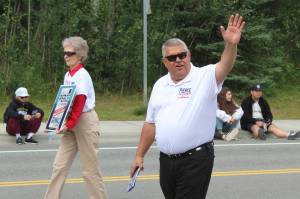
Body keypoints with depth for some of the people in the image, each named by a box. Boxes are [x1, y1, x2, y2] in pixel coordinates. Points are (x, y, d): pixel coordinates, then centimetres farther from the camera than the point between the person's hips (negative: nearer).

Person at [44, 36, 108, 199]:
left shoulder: (82, 75, -14)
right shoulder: (67, 75, 11)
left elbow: (79, 105, -18)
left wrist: (69, 125, -20)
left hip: (85, 121, -8)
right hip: (70, 123, 8)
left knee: (89, 167, 0)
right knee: (60, 165, 4)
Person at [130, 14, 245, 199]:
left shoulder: (204, 77, -6)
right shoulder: (160, 85, 11)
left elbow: (225, 66, -27)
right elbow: (151, 124, 16)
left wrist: (232, 44, -46)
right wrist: (139, 155, 15)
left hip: (196, 160, -6)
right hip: (166, 161, 6)